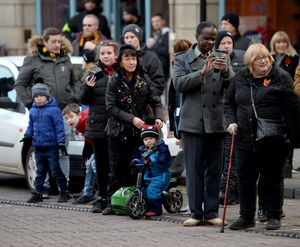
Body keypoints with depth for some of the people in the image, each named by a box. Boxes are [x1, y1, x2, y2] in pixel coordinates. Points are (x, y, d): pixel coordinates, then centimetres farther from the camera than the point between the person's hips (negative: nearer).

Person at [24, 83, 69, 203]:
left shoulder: (54, 110, -8)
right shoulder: (33, 111, 11)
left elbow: (59, 127, -8)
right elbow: (31, 125, 22)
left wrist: (61, 142, -12)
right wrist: (28, 134, 3)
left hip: (51, 146, -5)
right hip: (38, 146, 6)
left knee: (55, 170, -3)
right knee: (40, 171, 11)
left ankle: (64, 192, 7)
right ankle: (38, 193, 17)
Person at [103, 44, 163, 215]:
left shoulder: (144, 79, 3)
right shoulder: (114, 82, -2)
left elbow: (156, 102, 5)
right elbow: (112, 108, -7)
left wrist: (158, 117, -14)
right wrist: (131, 119, -17)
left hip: (139, 131, 0)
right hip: (118, 132, 0)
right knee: (117, 169, 5)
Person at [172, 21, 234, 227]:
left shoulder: (223, 59, 11)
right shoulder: (182, 59, 5)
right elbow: (179, 84, -10)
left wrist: (226, 72, -22)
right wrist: (202, 72, -22)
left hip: (216, 123, 2)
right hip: (193, 123, -2)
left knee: (214, 170, 5)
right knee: (194, 170, 0)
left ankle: (211, 213, 10)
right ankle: (196, 213, 6)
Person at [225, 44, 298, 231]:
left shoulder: (281, 78, -3)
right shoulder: (240, 78, 9)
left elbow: (291, 109, -5)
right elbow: (229, 102, 20)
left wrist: (293, 136, -10)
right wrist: (231, 122, 2)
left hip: (273, 142, -4)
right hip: (245, 139, 4)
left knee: (272, 179, 3)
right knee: (245, 178, 7)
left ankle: (274, 217, 13)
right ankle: (246, 217, 18)